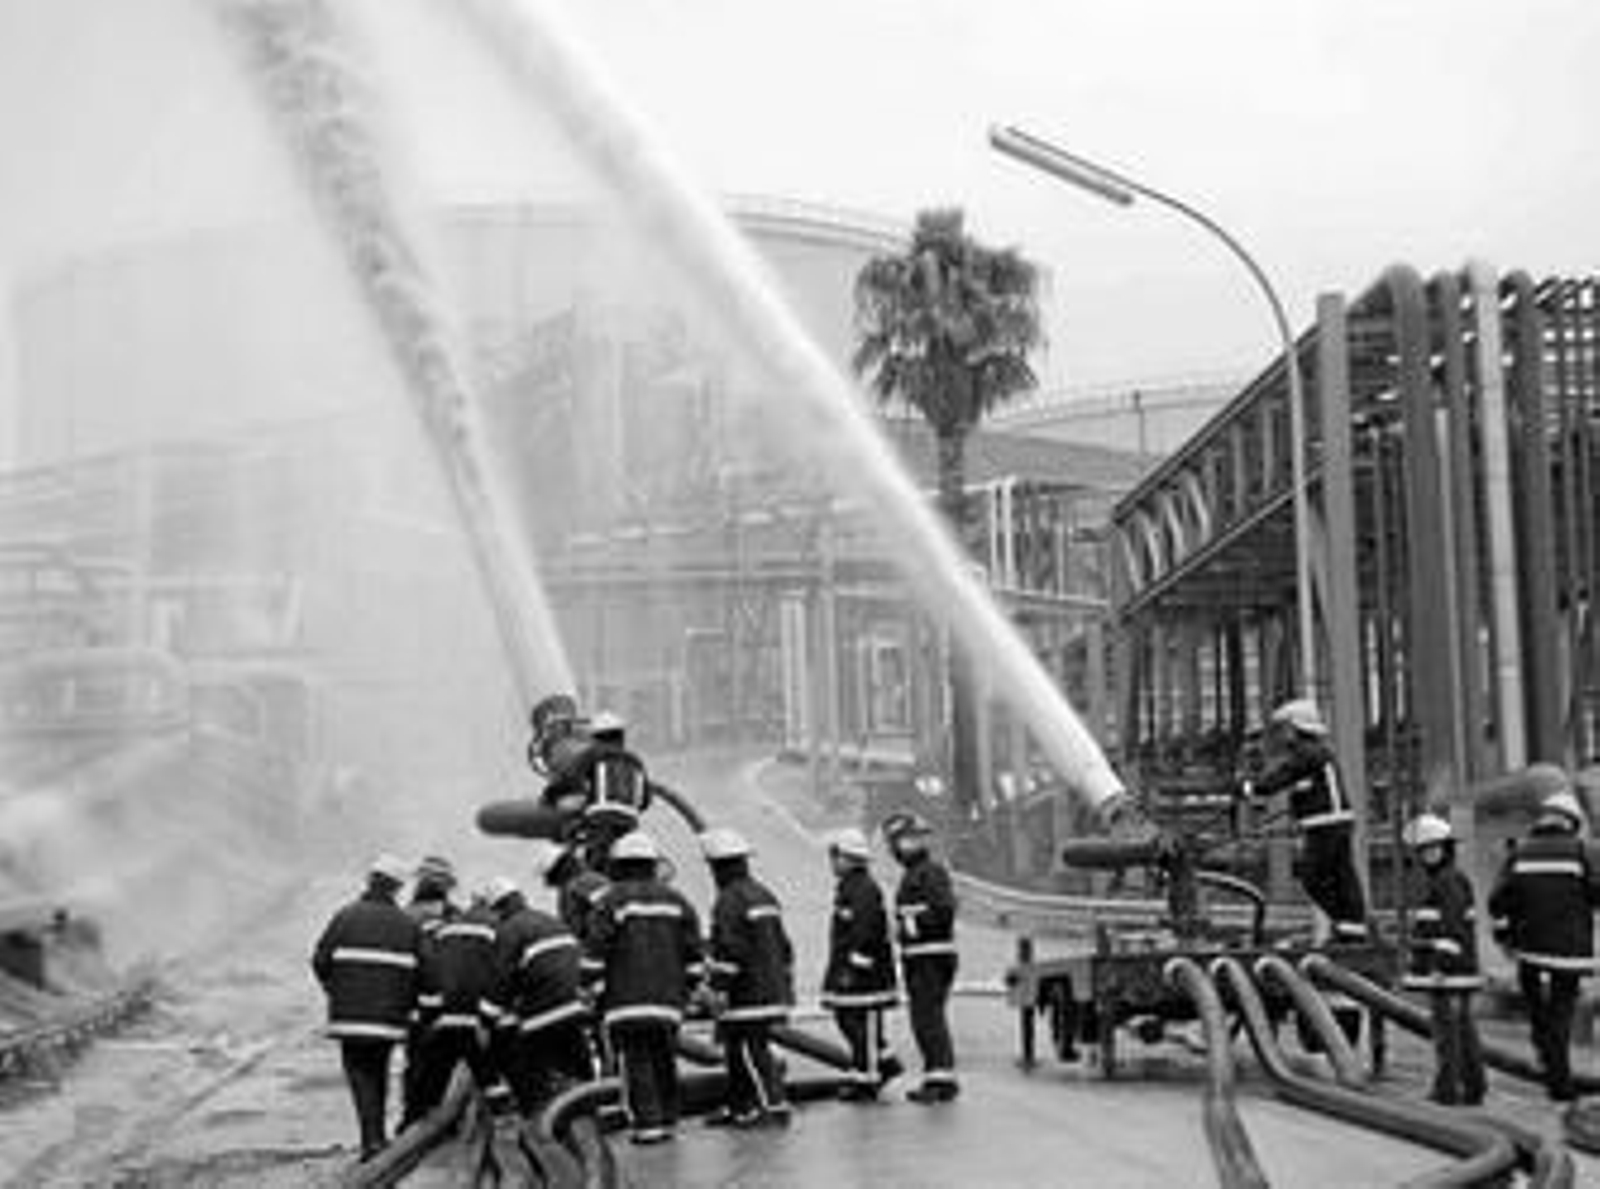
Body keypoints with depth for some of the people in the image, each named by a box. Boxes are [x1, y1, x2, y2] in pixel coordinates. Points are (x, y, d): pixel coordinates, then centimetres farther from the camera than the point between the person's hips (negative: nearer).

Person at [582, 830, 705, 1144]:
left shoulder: (611, 902, -1)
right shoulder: (676, 901, 12)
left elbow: (593, 956, -5)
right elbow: (694, 956, 12)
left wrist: (597, 992, 4)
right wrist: (685, 991, 20)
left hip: (626, 1001, -4)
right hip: (668, 1001, 4)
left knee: (635, 1061, -3)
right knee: (664, 1059, 13)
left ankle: (647, 1123, -10)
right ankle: (667, 1119, 15)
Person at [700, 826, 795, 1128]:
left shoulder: (729, 901, -13)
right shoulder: (765, 894, 17)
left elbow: (727, 950, -19)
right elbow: (783, 946, 21)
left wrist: (717, 989, -14)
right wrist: (786, 986, 26)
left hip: (746, 996, -9)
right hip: (773, 990, 9)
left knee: (752, 1052, -7)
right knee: (736, 1049, 17)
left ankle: (775, 1107, -10)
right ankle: (738, 1108, 23)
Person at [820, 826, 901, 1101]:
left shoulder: (865, 890, -17)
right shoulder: (847, 887, 16)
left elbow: (864, 933, -23)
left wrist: (852, 967, -24)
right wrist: (834, 972, 24)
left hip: (864, 972, -11)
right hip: (847, 973, 11)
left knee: (864, 1025, -3)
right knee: (846, 1020, 14)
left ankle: (865, 1080, 4)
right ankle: (886, 1063, 23)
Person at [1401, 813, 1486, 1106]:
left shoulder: (1451, 881, -12)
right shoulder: (1435, 882, 18)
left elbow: (1453, 928, -20)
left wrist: (1442, 967, -24)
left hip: (1450, 972, -10)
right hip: (1441, 970, 10)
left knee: (1448, 1030, -9)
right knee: (1463, 1030, 9)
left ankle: (1447, 1090, -9)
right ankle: (1472, 1090, 12)